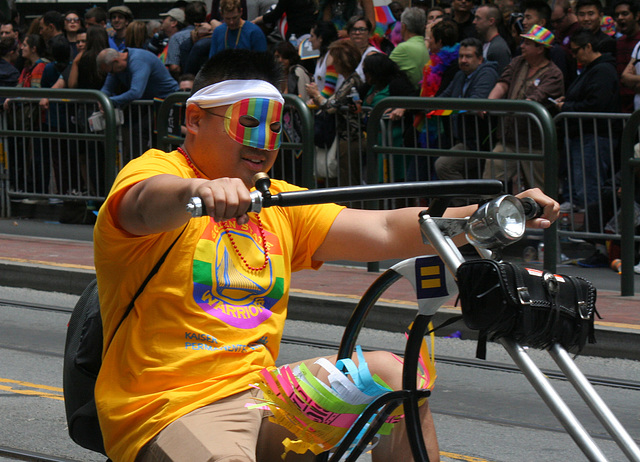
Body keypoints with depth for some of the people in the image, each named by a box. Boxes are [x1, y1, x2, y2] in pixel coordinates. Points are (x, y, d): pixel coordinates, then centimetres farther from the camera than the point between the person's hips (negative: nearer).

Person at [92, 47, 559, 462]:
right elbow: (148, 204, -30)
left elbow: (385, 231, 4)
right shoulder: (156, 170, -4)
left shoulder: (277, 205, 15)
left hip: (258, 393, 7)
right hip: (169, 411, -7)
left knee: (390, 372, -6)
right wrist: (199, 191, -54)